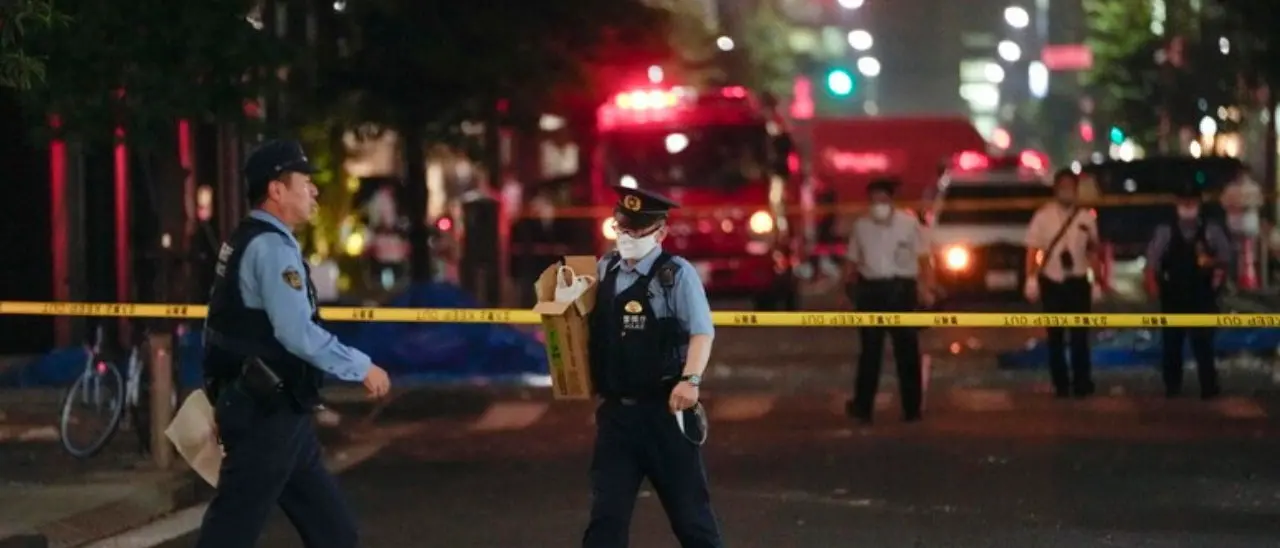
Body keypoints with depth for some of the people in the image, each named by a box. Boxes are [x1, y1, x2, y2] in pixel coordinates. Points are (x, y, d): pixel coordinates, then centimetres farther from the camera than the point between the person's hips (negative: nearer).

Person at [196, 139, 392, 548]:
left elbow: (236, 323, 19)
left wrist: (224, 399, 22)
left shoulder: (246, 242, 16)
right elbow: (298, 334, -24)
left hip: (269, 409, 10)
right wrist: (362, 368, -14)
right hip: (266, 413, -10)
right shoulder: (272, 247, -16)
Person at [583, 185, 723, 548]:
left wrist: (690, 379, -30)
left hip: (665, 409, -4)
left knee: (688, 508, 8)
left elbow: (702, 331, -16)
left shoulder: (677, 273, -9)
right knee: (607, 512, 4)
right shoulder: (604, 270, 8)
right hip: (616, 410, 4)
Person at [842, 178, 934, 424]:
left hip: (901, 290, -2)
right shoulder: (861, 226, 7)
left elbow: (923, 259, -2)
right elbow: (852, 261, 11)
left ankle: (912, 408, 11)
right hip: (871, 290, 2)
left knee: (907, 350, 4)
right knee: (870, 350, 4)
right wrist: (849, 289, 4)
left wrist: (926, 288, -10)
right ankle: (863, 406, 7)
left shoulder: (909, 223, 0)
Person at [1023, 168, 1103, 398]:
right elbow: (1033, 249, -3)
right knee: (1055, 336, 7)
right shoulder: (1043, 216, -3)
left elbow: (1093, 252, 6)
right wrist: (1031, 279, -9)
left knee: (1080, 335, -1)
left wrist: (1097, 282, 5)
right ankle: (1061, 385, 16)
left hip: (1078, 282, 0)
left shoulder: (1086, 218, 0)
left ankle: (1082, 384, 8)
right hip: (1051, 282, 0)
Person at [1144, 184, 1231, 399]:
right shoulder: (1165, 232, 2)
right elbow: (1152, 262, 1)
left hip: (1202, 297, -1)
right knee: (1172, 343, 6)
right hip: (1173, 298, 1)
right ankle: (1172, 387, 17)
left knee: (1203, 342, -2)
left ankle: (1209, 389, 4)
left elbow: (1226, 258, 4)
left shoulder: (1212, 231, 0)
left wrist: (1215, 263, -16)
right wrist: (1153, 284, -11)